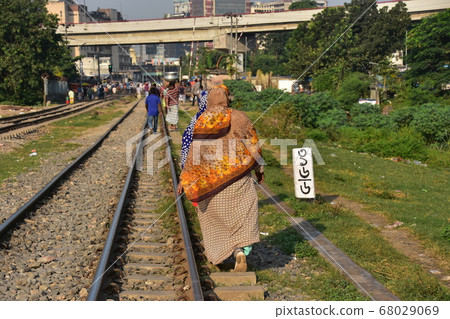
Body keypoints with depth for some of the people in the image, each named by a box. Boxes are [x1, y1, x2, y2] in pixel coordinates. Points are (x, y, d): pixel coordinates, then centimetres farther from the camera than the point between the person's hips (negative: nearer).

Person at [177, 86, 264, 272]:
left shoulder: (202, 122, -4)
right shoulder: (239, 118, -2)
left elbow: (195, 152, -6)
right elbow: (253, 144, 3)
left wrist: (184, 180, -1)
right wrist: (259, 169, 15)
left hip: (211, 177, 1)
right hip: (237, 176, 0)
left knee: (210, 211, 20)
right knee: (242, 214, 0)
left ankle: (214, 251, 30)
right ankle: (241, 251, -21)